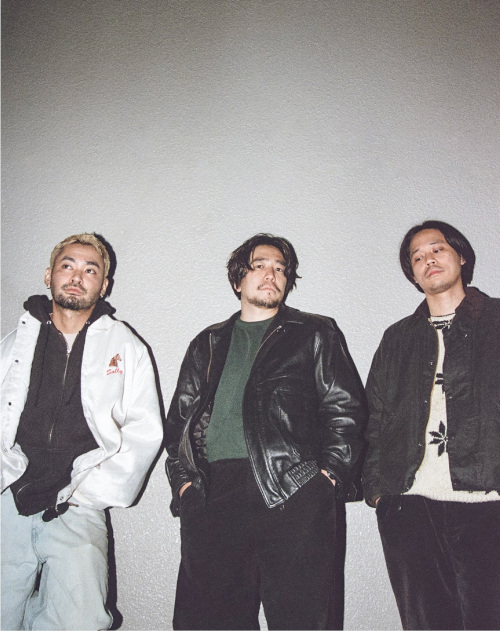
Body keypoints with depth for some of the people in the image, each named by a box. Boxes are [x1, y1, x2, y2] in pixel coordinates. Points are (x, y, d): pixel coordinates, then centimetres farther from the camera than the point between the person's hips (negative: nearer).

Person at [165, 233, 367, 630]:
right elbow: (180, 416, 20)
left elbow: (345, 408, 6)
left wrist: (330, 474, -6)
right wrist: (182, 478, 7)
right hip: (212, 496, 3)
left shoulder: (315, 335, 14)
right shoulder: (208, 344, 23)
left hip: (293, 495, -2)